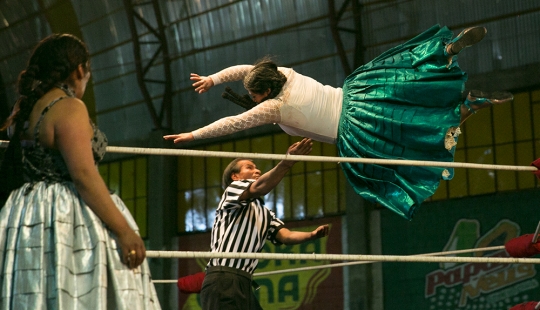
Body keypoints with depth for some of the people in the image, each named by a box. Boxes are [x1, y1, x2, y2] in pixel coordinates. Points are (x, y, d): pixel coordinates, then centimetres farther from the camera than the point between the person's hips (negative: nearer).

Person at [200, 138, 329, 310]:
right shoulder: (233, 189, 6)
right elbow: (258, 188, -18)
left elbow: (286, 236, 14)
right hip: (222, 282, -9)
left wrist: (311, 235, -7)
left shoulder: (265, 213, 30)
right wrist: (288, 161, -31)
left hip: (243, 284, 9)